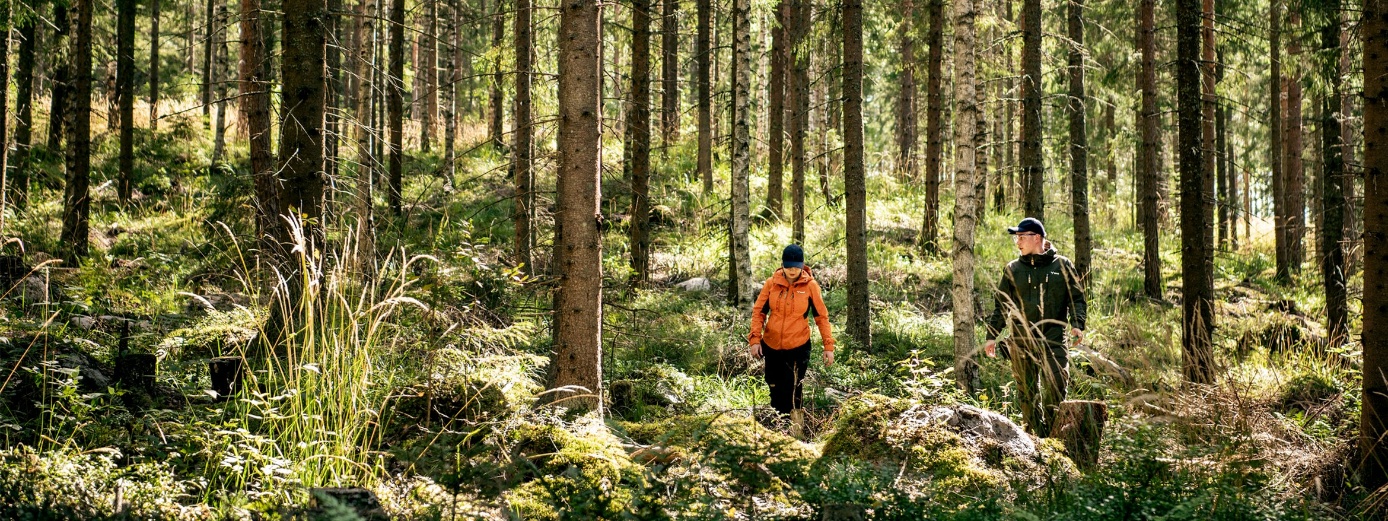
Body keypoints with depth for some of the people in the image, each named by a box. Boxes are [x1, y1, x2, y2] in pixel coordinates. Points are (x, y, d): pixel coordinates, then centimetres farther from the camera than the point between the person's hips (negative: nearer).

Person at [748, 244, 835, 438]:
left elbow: (821, 317, -1)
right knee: (775, 391, 12)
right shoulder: (771, 283, -2)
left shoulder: (810, 286, -6)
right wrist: (755, 339, -6)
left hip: (798, 348, -3)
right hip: (771, 346, 3)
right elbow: (758, 311, 3)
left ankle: (796, 433, -2)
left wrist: (829, 346, -4)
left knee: (792, 393, -9)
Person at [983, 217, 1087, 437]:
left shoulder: (1062, 266, 5)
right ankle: (1035, 435, 12)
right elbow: (1001, 305, 13)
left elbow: (1077, 298, 5)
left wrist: (1077, 325, -10)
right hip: (1022, 341, 2)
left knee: (1056, 389, -8)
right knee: (1028, 392, 4)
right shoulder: (1013, 270, 10)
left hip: (1054, 339, -2)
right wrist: (992, 335, 6)